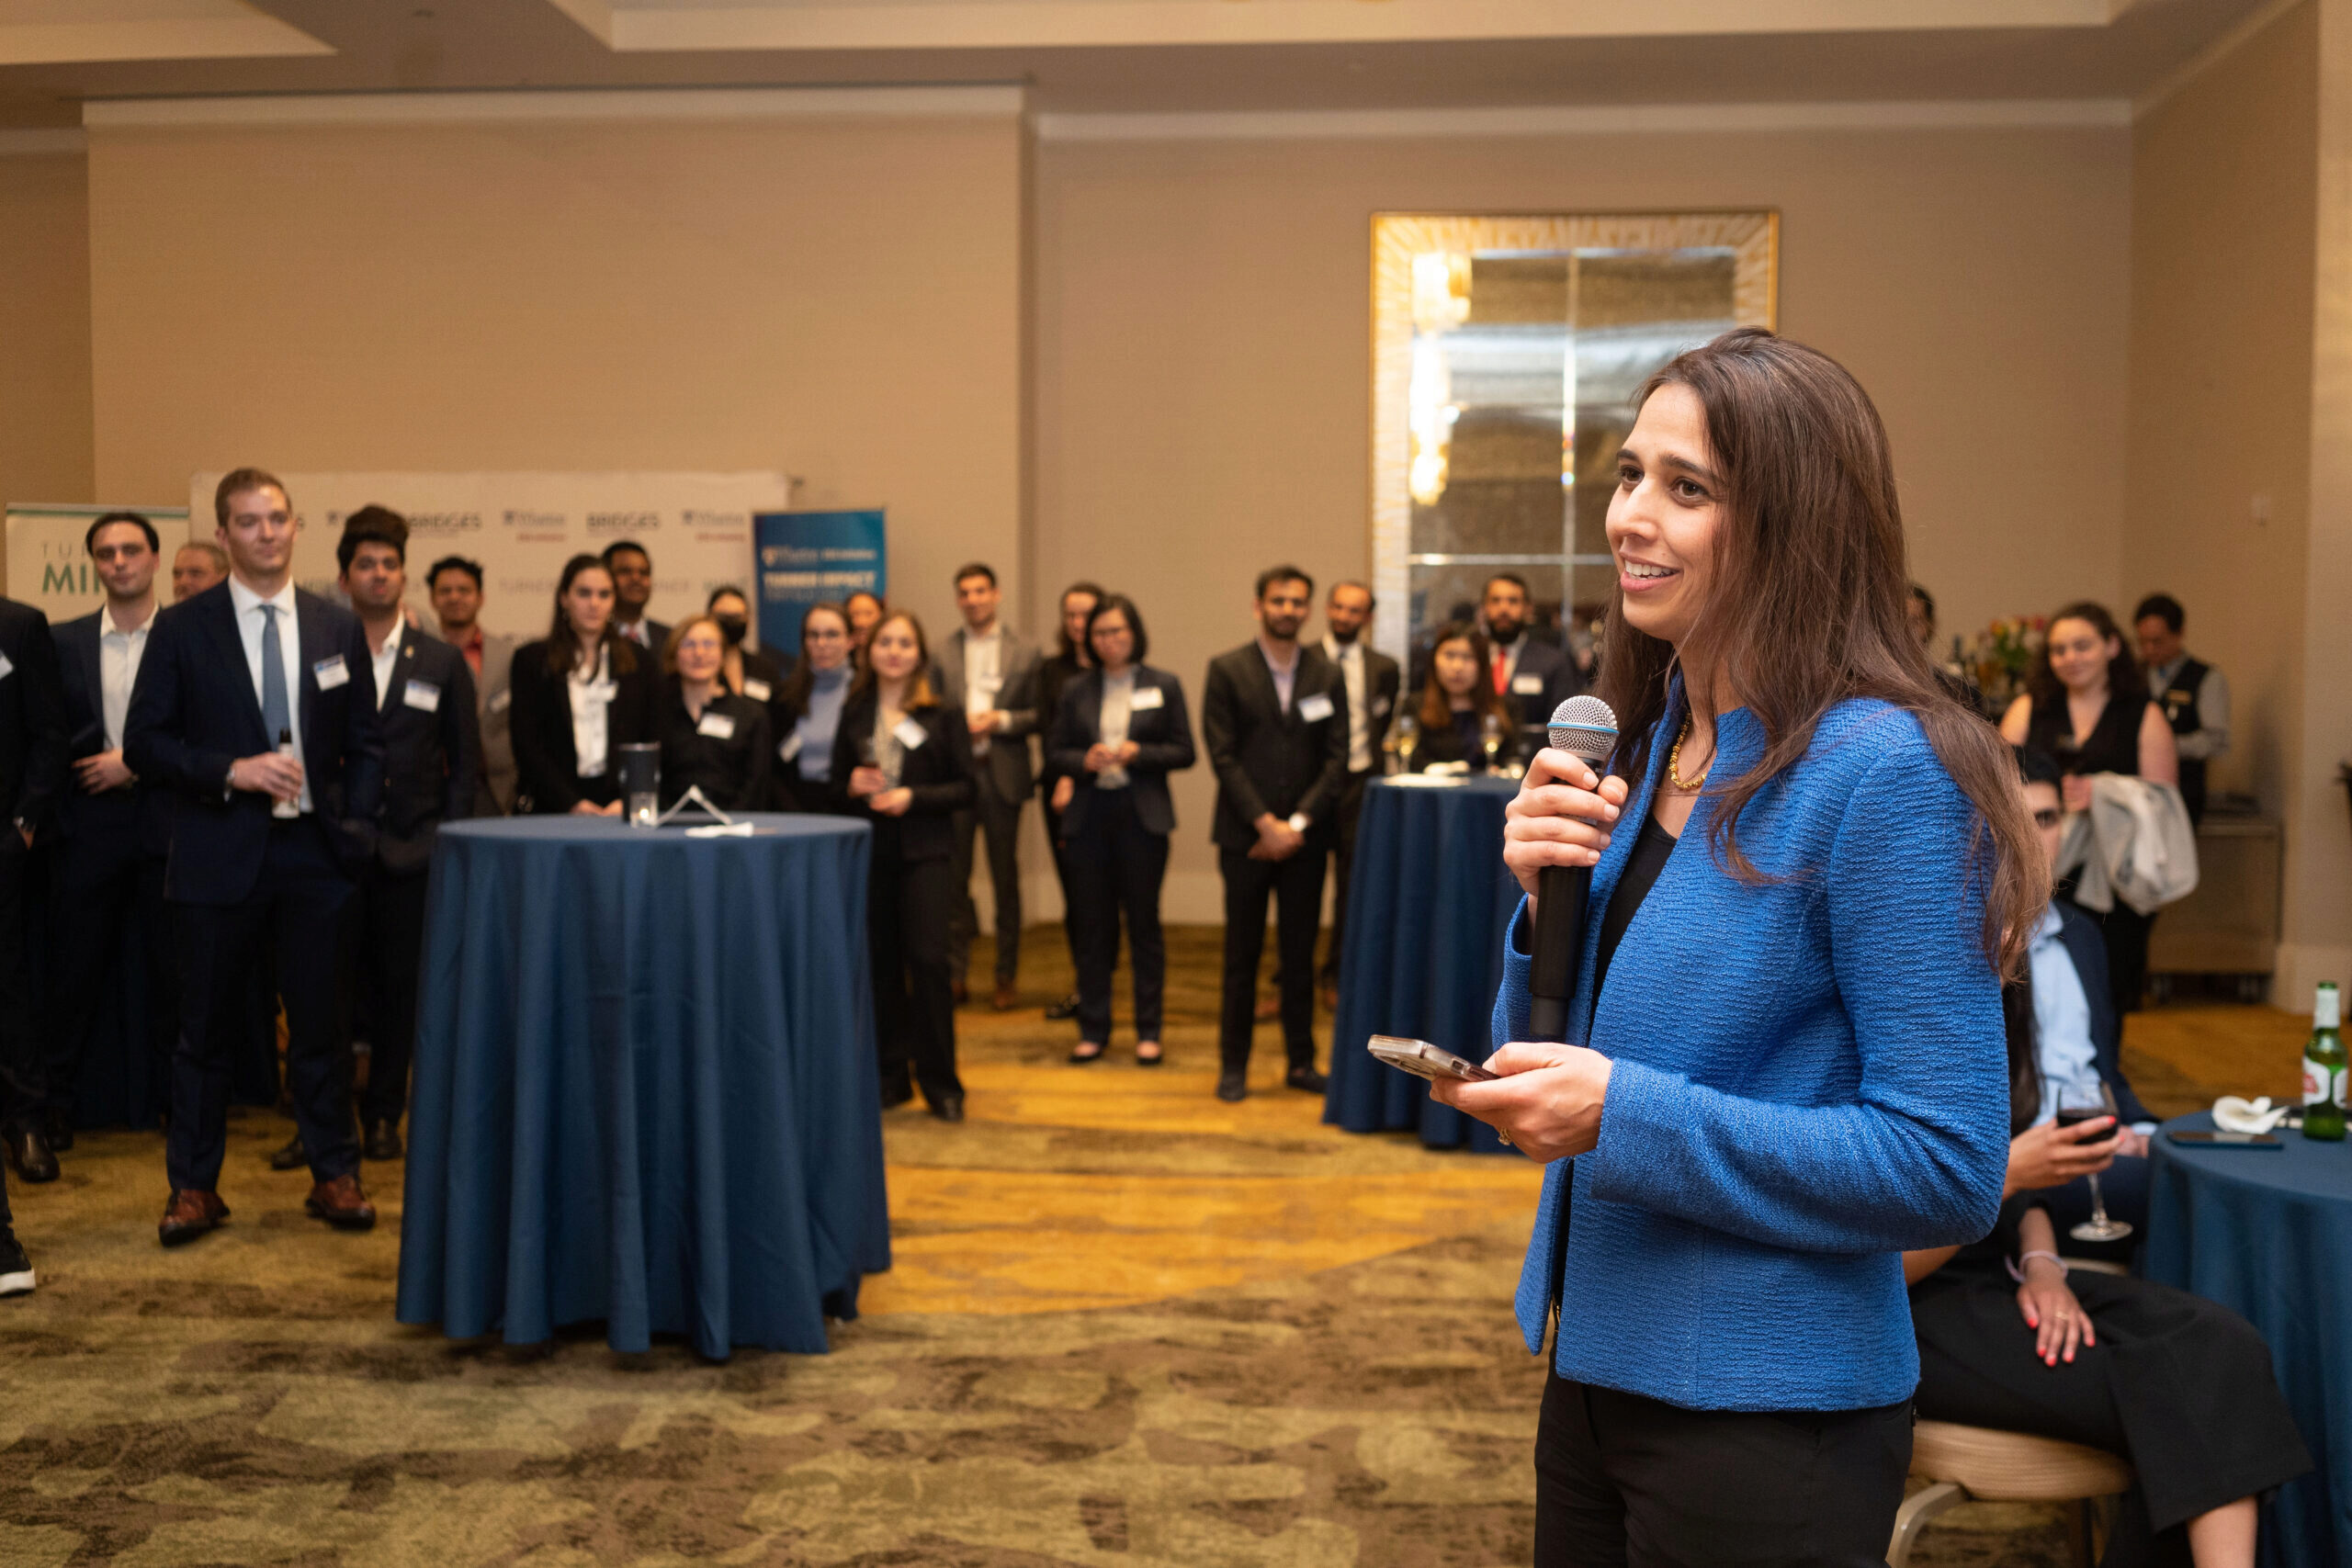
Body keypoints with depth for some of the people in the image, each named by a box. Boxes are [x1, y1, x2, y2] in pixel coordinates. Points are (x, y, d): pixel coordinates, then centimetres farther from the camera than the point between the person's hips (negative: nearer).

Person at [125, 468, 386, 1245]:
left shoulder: (339, 628, 8)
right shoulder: (181, 628, 1)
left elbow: (364, 743, 12)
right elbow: (145, 742, -1)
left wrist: (356, 826, -1)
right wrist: (231, 772, -14)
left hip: (316, 852, 2)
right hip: (220, 853, -2)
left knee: (322, 1022, 7)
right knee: (207, 1027, 6)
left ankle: (335, 1176, 18)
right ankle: (193, 1186, 17)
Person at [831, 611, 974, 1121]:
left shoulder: (943, 714, 0)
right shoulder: (854, 714, 8)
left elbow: (965, 788, -3)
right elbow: (837, 786, 13)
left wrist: (913, 797, -16)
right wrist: (854, 786, -9)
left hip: (925, 851, -3)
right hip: (869, 849, 3)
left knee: (927, 959, -9)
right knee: (880, 962, 6)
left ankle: (940, 1082, 1)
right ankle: (891, 1074, 18)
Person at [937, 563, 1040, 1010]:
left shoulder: (1024, 652, 4)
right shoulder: (941, 652, 6)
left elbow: (1038, 716, 2)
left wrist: (1002, 720, -13)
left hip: (1002, 774, -1)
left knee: (1006, 877, 6)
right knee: (953, 875, 3)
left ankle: (1007, 974, 14)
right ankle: (955, 971, 13)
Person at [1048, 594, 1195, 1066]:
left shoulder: (1164, 686, 3)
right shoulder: (1076, 690, 9)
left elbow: (1183, 752, 0)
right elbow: (1056, 751, 9)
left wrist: (1138, 753, -14)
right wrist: (1084, 761, -11)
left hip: (1142, 814, -2)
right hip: (1089, 815, 2)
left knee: (1144, 921, 2)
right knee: (1093, 922, 6)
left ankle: (1148, 1030, 10)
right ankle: (1093, 1028, 15)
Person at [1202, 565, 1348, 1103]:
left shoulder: (1327, 676, 8)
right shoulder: (1227, 671, 1)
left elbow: (1337, 759, 3)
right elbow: (1223, 756, -5)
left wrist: (1297, 824, -8)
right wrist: (1265, 823, -11)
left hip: (1304, 837, 2)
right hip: (1246, 835, -2)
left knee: (1300, 955, 7)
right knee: (1242, 956, 2)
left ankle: (1301, 1061, 16)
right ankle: (1233, 1065, 10)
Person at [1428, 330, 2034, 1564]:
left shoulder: (1881, 771, -19)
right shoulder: (1635, 753, 4)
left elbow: (1947, 1166, -20)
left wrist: (1627, 1113, -24)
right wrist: (1544, 901, -10)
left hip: (1768, 1417, -7)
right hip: (1596, 1365, 7)